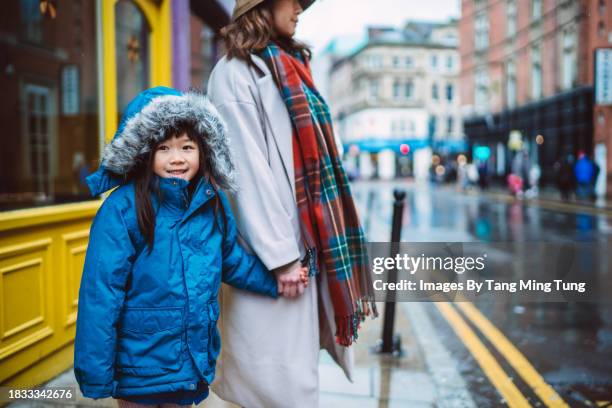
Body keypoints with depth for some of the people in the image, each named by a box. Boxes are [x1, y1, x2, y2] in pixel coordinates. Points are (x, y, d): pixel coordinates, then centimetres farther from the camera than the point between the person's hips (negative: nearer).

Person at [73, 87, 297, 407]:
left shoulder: (214, 204, -1)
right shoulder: (122, 209, -19)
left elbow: (232, 261, 15)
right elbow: (101, 295, -18)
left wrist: (274, 279, 3)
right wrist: (96, 375, -16)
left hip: (195, 364, 5)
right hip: (138, 366, -5)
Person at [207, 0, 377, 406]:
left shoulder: (290, 69, 19)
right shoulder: (236, 71, -6)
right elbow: (249, 168, -15)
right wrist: (280, 254, -18)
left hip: (305, 240, 8)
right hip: (272, 249, -8)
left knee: (298, 366, 14)